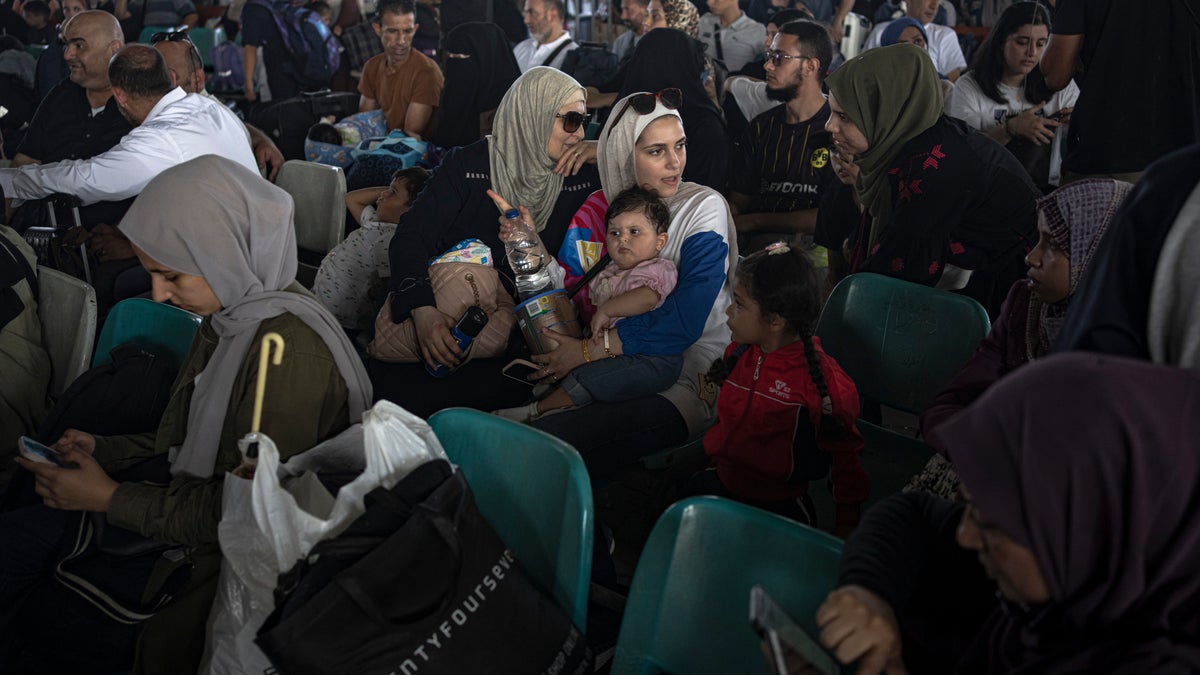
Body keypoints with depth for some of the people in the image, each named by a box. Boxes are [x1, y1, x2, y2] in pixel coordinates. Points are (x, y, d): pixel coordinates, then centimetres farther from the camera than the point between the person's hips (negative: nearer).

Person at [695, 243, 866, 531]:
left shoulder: (823, 380, -16)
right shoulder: (738, 352, 4)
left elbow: (845, 454, -6)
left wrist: (847, 525, -1)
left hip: (779, 505, -5)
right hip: (721, 482, 6)